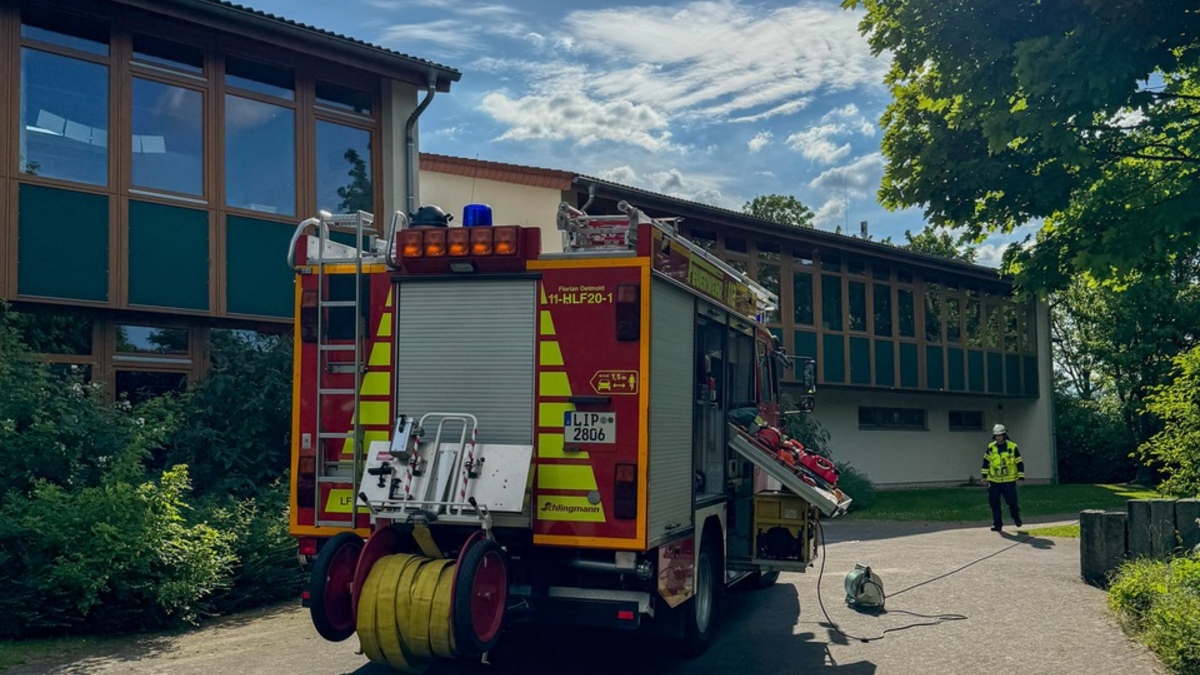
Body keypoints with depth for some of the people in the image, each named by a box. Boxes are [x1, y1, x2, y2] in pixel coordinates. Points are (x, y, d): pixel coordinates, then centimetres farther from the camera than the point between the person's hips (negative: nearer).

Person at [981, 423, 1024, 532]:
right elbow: (986, 462, 14)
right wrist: (985, 476, 12)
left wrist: (1021, 477, -3)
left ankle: (1016, 516, 31)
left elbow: (1020, 463, 0)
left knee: (1012, 502, 0)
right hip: (994, 481, 3)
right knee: (994, 503, -1)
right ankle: (997, 524, 8)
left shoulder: (1012, 447, -4)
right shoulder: (991, 447, 4)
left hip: (1009, 481, -2)